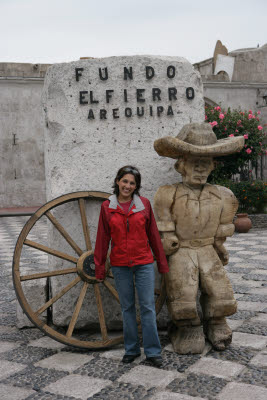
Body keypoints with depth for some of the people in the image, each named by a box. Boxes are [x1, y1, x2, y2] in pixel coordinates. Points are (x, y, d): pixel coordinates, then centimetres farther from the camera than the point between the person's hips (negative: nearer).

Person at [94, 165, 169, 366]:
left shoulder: (144, 204, -1)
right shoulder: (107, 207, 0)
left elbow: (153, 234, 5)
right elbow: (103, 238, 4)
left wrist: (162, 262, 7)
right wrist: (100, 267, 6)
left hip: (144, 263, -1)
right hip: (120, 265, 1)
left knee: (148, 306, 1)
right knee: (127, 307, 10)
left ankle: (153, 351, 11)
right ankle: (131, 349, 23)